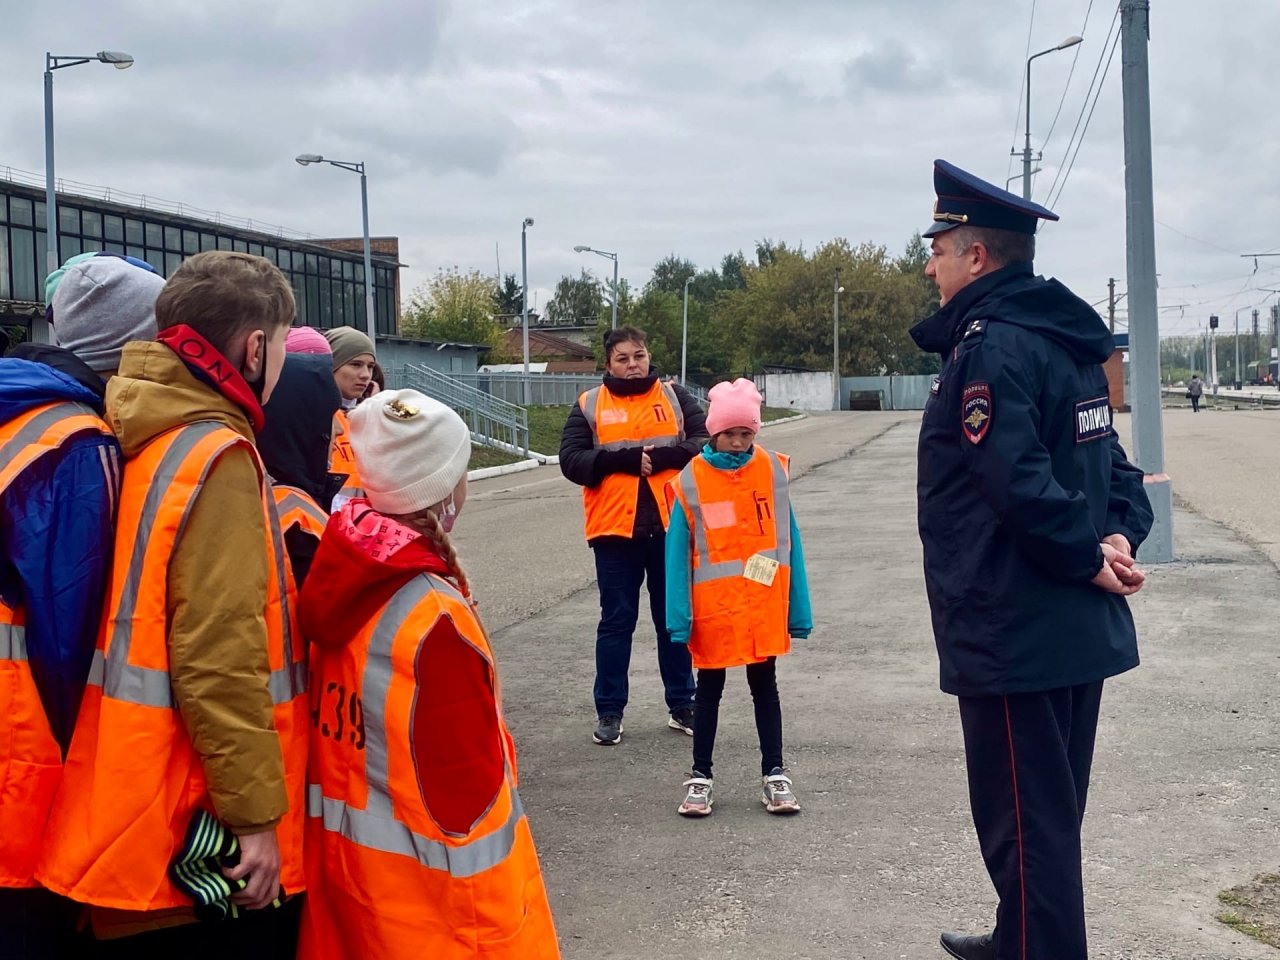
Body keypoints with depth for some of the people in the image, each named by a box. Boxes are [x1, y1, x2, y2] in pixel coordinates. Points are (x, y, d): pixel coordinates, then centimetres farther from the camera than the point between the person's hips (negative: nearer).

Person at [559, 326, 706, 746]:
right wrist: (626, 459, -16)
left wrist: (660, 457, -16)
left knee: (676, 618, 10)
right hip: (615, 528, -1)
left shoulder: (675, 396, 8)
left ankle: (682, 704, 22)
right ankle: (609, 712, 15)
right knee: (616, 621, 5)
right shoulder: (589, 405, 5)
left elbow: (706, 441, -2)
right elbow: (572, 460, -5)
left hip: (670, 525, 1)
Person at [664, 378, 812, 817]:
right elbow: (678, 552, -5)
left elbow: (787, 540, 1)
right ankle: (700, 776, 23)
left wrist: (798, 610, 1)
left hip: (764, 605, 1)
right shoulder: (691, 480, -8)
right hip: (713, 608, -1)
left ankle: (774, 773, 22)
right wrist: (680, 618, -9)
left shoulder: (772, 470, -3)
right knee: (709, 689, 13)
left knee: (764, 686, 12)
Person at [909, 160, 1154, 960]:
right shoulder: (1065, 339, 12)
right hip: (1078, 627, 10)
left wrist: (1089, 555, -17)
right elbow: (1106, 460, 12)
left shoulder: (990, 348, -19)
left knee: (1025, 821, 0)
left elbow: (1020, 483, -29)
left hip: (1012, 634, -10)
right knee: (1050, 813, 22)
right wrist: (1119, 534, -4)